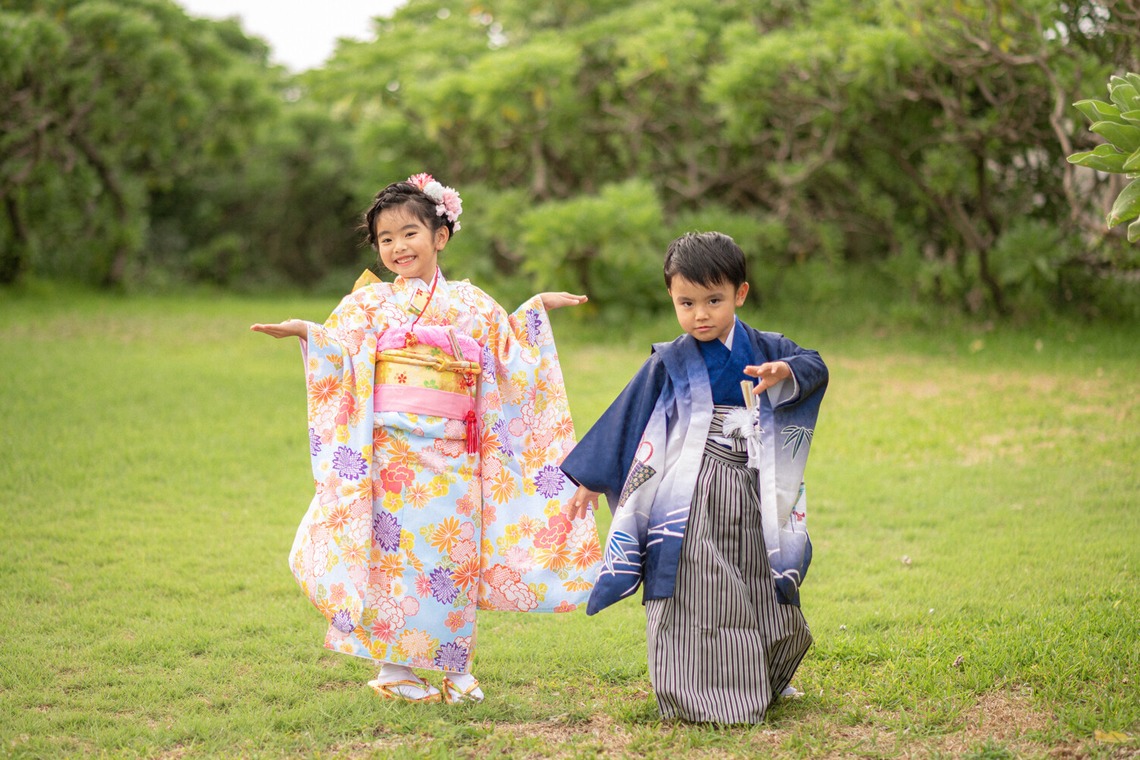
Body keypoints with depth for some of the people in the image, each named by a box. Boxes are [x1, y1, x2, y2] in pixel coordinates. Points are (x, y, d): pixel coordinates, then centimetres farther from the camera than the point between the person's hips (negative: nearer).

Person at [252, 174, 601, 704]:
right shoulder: (369, 302, 7)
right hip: (392, 447, -2)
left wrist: (534, 311, 14)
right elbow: (338, 357, 2)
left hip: (454, 454, 2)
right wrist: (305, 332, -15)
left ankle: (455, 668, 16)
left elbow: (508, 357, 18)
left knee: (454, 553, 4)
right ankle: (394, 668, 7)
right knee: (395, 551, -3)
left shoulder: (470, 303, 12)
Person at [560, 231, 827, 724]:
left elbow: (815, 369, -11)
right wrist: (591, 479, 8)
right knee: (695, 598, -7)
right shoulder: (668, 364, 1)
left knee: (759, 594, 12)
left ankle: (759, 683, 32)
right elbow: (626, 419, 6)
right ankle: (702, 695, 3)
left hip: (752, 504, 2)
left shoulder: (765, 351, 5)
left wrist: (787, 374, -33)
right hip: (691, 506, -2)